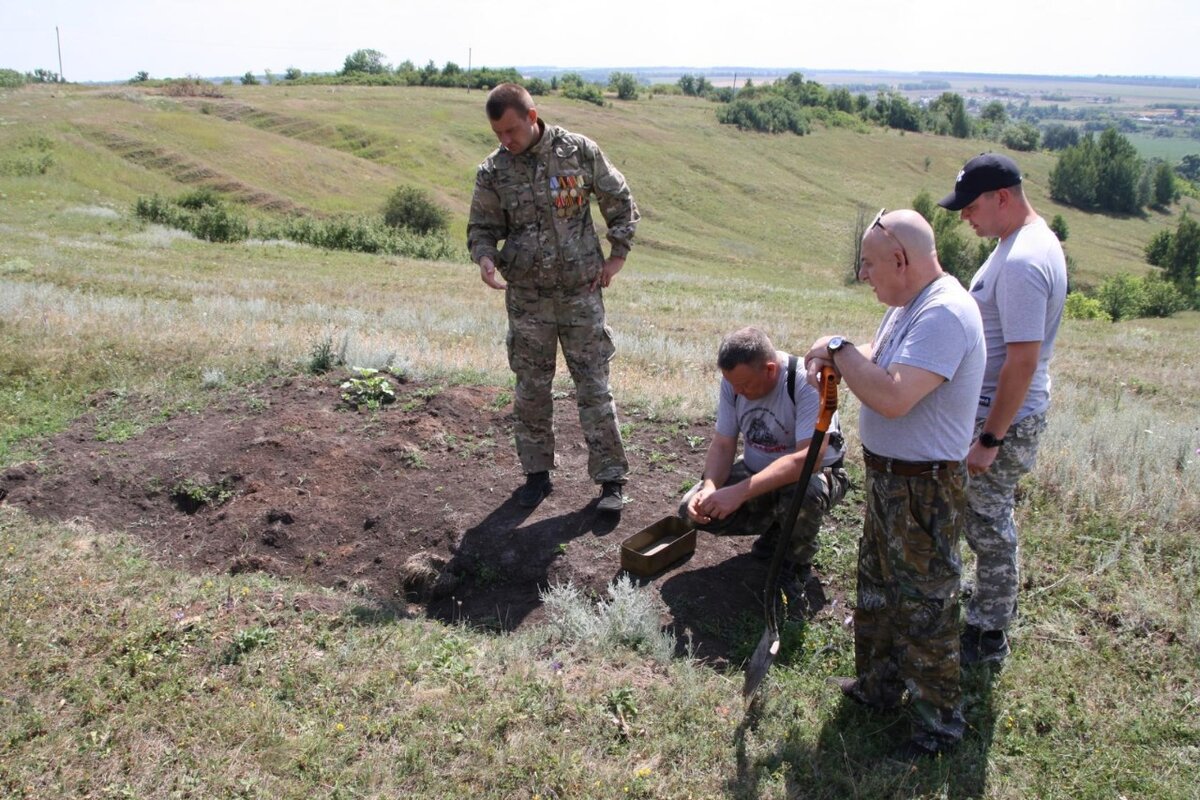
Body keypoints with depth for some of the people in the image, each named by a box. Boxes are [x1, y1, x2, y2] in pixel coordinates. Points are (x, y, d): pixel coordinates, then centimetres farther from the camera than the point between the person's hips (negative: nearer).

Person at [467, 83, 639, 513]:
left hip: (582, 292, -1)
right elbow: (482, 227, 6)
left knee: (594, 386, 1)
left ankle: (611, 478, 11)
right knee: (531, 388, 10)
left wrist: (617, 255, 1)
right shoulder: (493, 172, -3)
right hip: (527, 298, 2)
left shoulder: (580, 151, -6)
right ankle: (537, 473, 25)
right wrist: (484, 257, -16)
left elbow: (619, 200, 6)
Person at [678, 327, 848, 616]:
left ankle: (799, 567, -7)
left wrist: (740, 492, -45)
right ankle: (775, 529, 11)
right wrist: (709, 487, -28)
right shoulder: (733, 381, -11)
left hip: (813, 473, -5)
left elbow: (808, 458, -38)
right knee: (693, 510, -14)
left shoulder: (807, 382, -29)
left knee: (802, 494, -41)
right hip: (756, 471, 5)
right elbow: (722, 445, -6)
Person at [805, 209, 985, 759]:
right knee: (877, 590, 23)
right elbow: (877, 361, 14)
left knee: (925, 607, 5)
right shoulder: (907, 304, 8)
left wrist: (840, 350, -22)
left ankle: (939, 722, 23)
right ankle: (878, 685, 43)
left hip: (924, 491, -10)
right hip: (887, 478, 10)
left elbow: (893, 397, -36)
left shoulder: (944, 313, -26)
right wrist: (832, 363, -7)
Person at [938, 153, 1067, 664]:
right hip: (992, 408, 10)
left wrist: (990, 438, -23)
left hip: (1003, 418, -10)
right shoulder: (1030, 241, 9)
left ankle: (988, 639, 18)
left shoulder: (1023, 261, -24)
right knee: (989, 521, 21)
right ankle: (987, 616, 36)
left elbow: (1023, 361, -27)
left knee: (990, 527, 2)